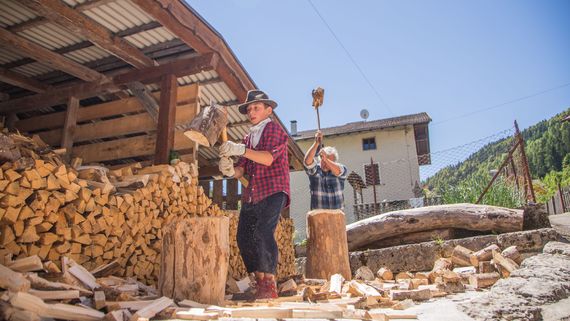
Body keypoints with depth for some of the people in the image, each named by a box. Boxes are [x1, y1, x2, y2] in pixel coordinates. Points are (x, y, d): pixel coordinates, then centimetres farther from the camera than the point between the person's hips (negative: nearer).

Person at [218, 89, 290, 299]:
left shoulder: (274, 129, 3)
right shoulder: (248, 138, 23)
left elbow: (269, 158, -15)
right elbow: (242, 170, 13)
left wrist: (241, 150, -24)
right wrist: (231, 170, -10)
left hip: (273, 191, -7)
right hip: (251, 195, 7)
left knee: (263, 232, -21)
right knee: (244, 238, -1)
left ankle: (270, 286, -11)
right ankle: (260, 282, 11)